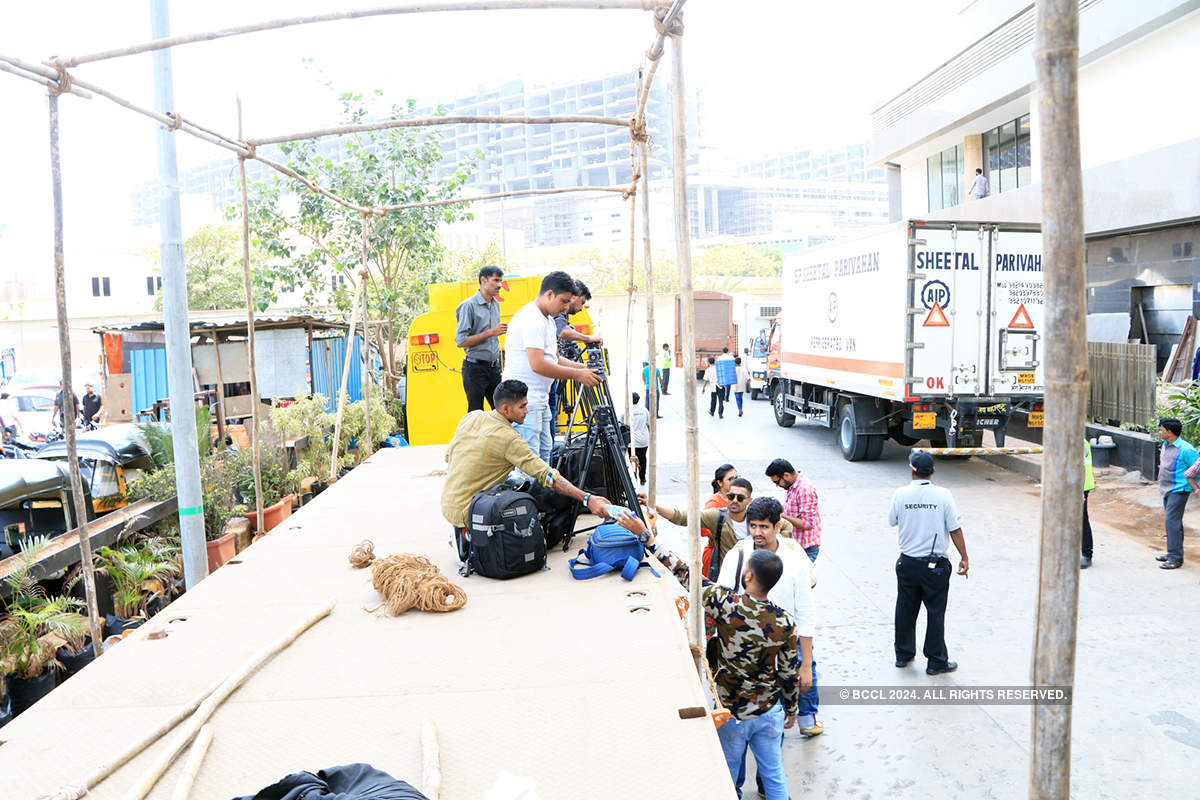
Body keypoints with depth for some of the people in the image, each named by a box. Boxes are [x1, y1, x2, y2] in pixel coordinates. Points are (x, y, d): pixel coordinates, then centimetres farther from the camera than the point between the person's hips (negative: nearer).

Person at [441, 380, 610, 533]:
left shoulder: (471, 417, 2)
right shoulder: (510, 439, -21)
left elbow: (449, 455, 14)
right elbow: (547, 476, -25)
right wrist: (587, 499, -27)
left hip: (447, 504, 8)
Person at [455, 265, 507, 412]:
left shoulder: (496, 304, 11)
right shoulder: (469, 305, -12)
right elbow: (461, 341, -17)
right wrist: (490, 333, -18)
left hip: (494, 366, 7)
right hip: (475, 368, -7)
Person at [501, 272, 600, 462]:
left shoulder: (547, 320, 17)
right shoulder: (531, 319, -17)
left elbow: (555, 358, 22)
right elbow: (538, 365, -24)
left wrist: (583, 367, 7)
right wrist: (576, 374, -18)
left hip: (540, 400, 11)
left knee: (544, 451, 15)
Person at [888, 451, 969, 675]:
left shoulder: (901, 494, -8)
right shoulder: (943, 495, -12)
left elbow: (892, 521, 7)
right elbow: (955, 530, -9)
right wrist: (964, 558, 1)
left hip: (907, 562, 2)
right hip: (935, 564, -2)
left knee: (905, 610, 16)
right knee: (935, 612, 8)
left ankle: (903, 655, 28)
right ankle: (936, 661, 15)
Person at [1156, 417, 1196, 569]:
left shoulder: (1186, 449, -17)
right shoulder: (1165, 445, 10)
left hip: (1178, 491, -9)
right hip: (1167, 490, 9)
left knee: (1171, 520, -12)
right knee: (1173, 521, 15)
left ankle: (1176, 558, -10)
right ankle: (1173, 553, 24)